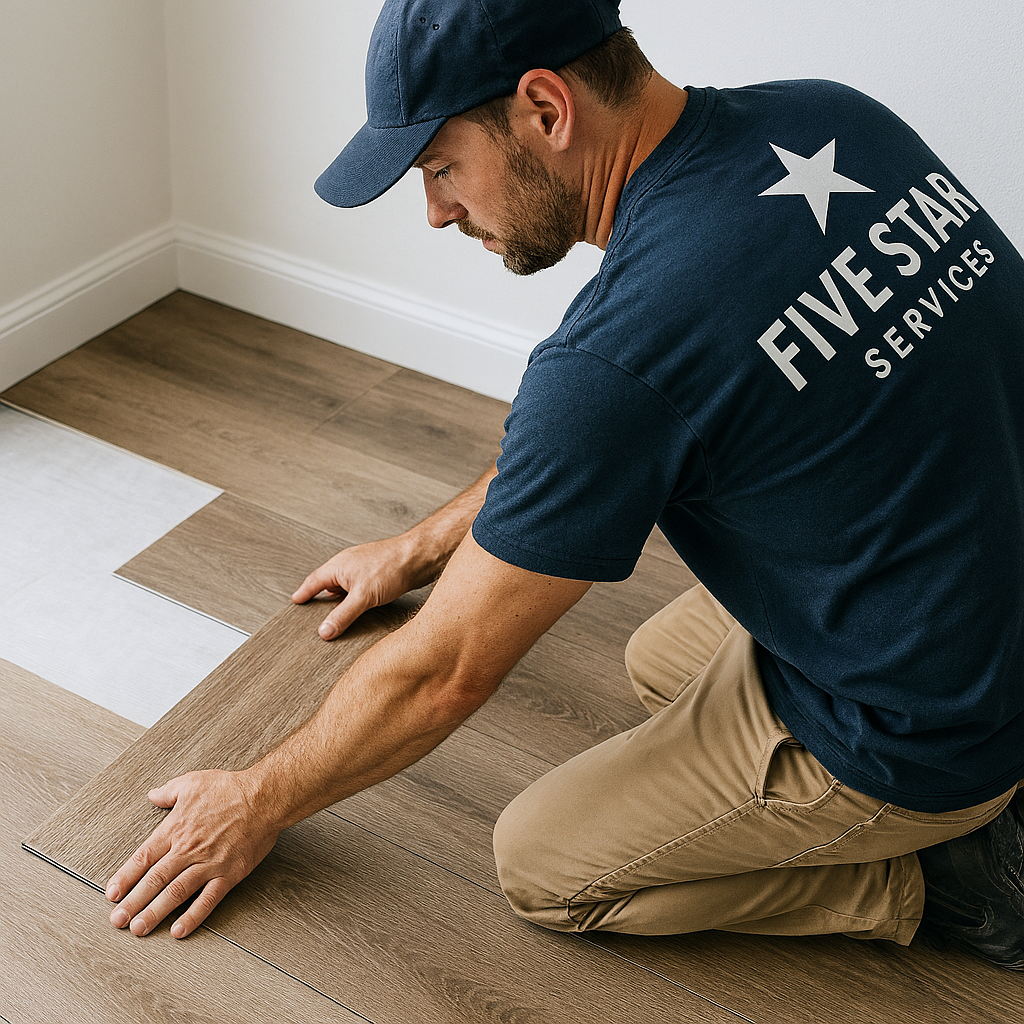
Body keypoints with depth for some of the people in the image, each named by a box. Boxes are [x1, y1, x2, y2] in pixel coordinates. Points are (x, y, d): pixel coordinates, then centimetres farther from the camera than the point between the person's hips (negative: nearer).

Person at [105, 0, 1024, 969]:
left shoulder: (618, 355, -31)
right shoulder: (823, 118, -5)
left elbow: (443, 673, -16)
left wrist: (258, 802, 2)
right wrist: (423, 546, 18)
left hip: (920, 727, -8)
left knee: (538, 864, 8)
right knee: (659, 662, 28)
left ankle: (935, 869, 6)